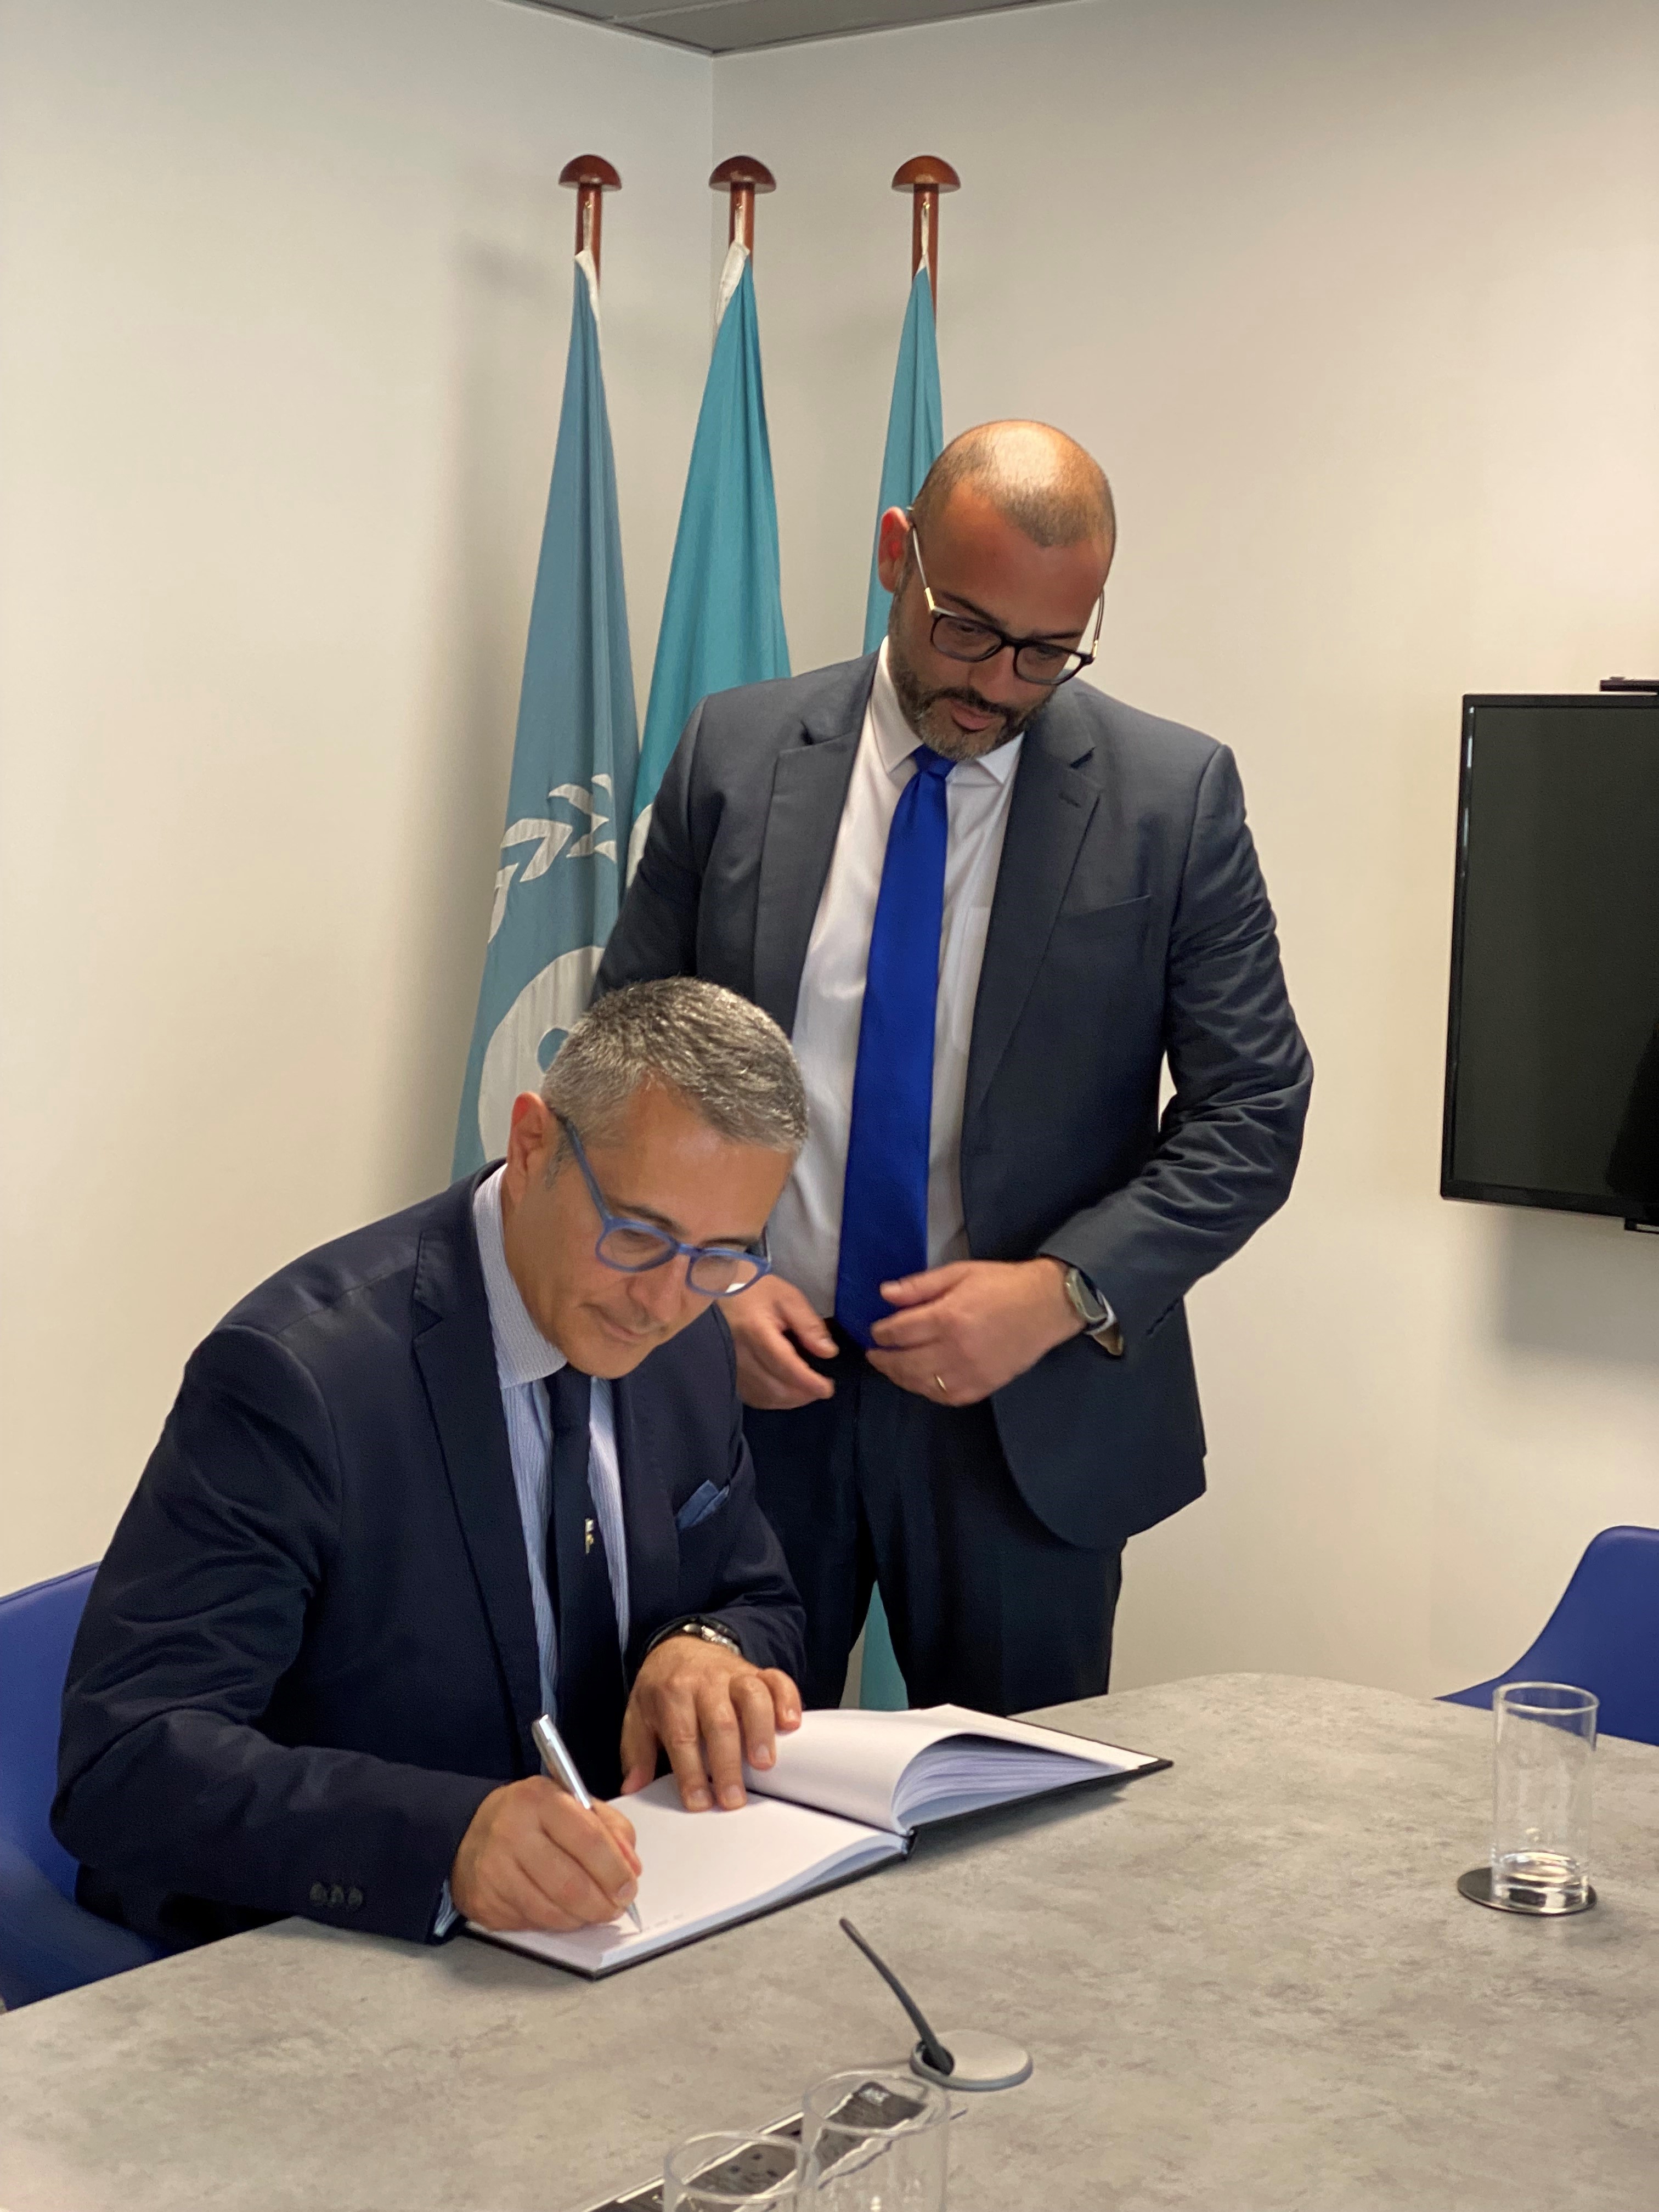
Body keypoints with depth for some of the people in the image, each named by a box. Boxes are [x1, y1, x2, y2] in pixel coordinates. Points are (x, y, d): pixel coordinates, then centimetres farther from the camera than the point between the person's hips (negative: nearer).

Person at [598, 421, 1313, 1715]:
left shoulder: (1176, 797, -4)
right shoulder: (737, 755, 1)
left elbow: (1253, 1114, -3)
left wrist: (1064, 1290, -16)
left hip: (1027, 1425, -1)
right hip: (756, 1382, 1)